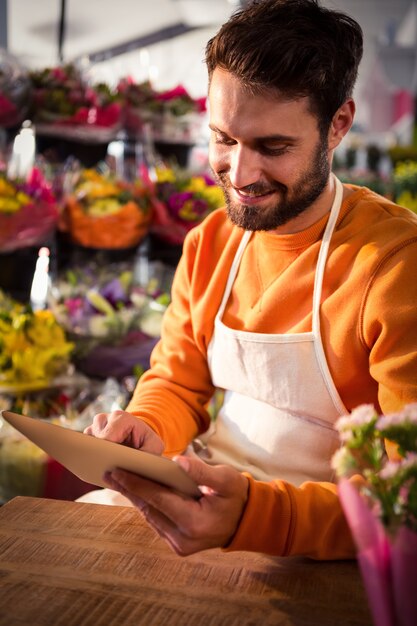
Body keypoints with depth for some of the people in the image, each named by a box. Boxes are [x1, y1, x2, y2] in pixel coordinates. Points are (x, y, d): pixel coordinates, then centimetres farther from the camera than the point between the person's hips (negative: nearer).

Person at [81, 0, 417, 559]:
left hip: (323, 547, -5)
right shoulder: (208, 243, 5)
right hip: (206, 496, 6)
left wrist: (254, 515, -35)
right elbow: (176, 380, 11)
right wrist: (145, 431, -12)